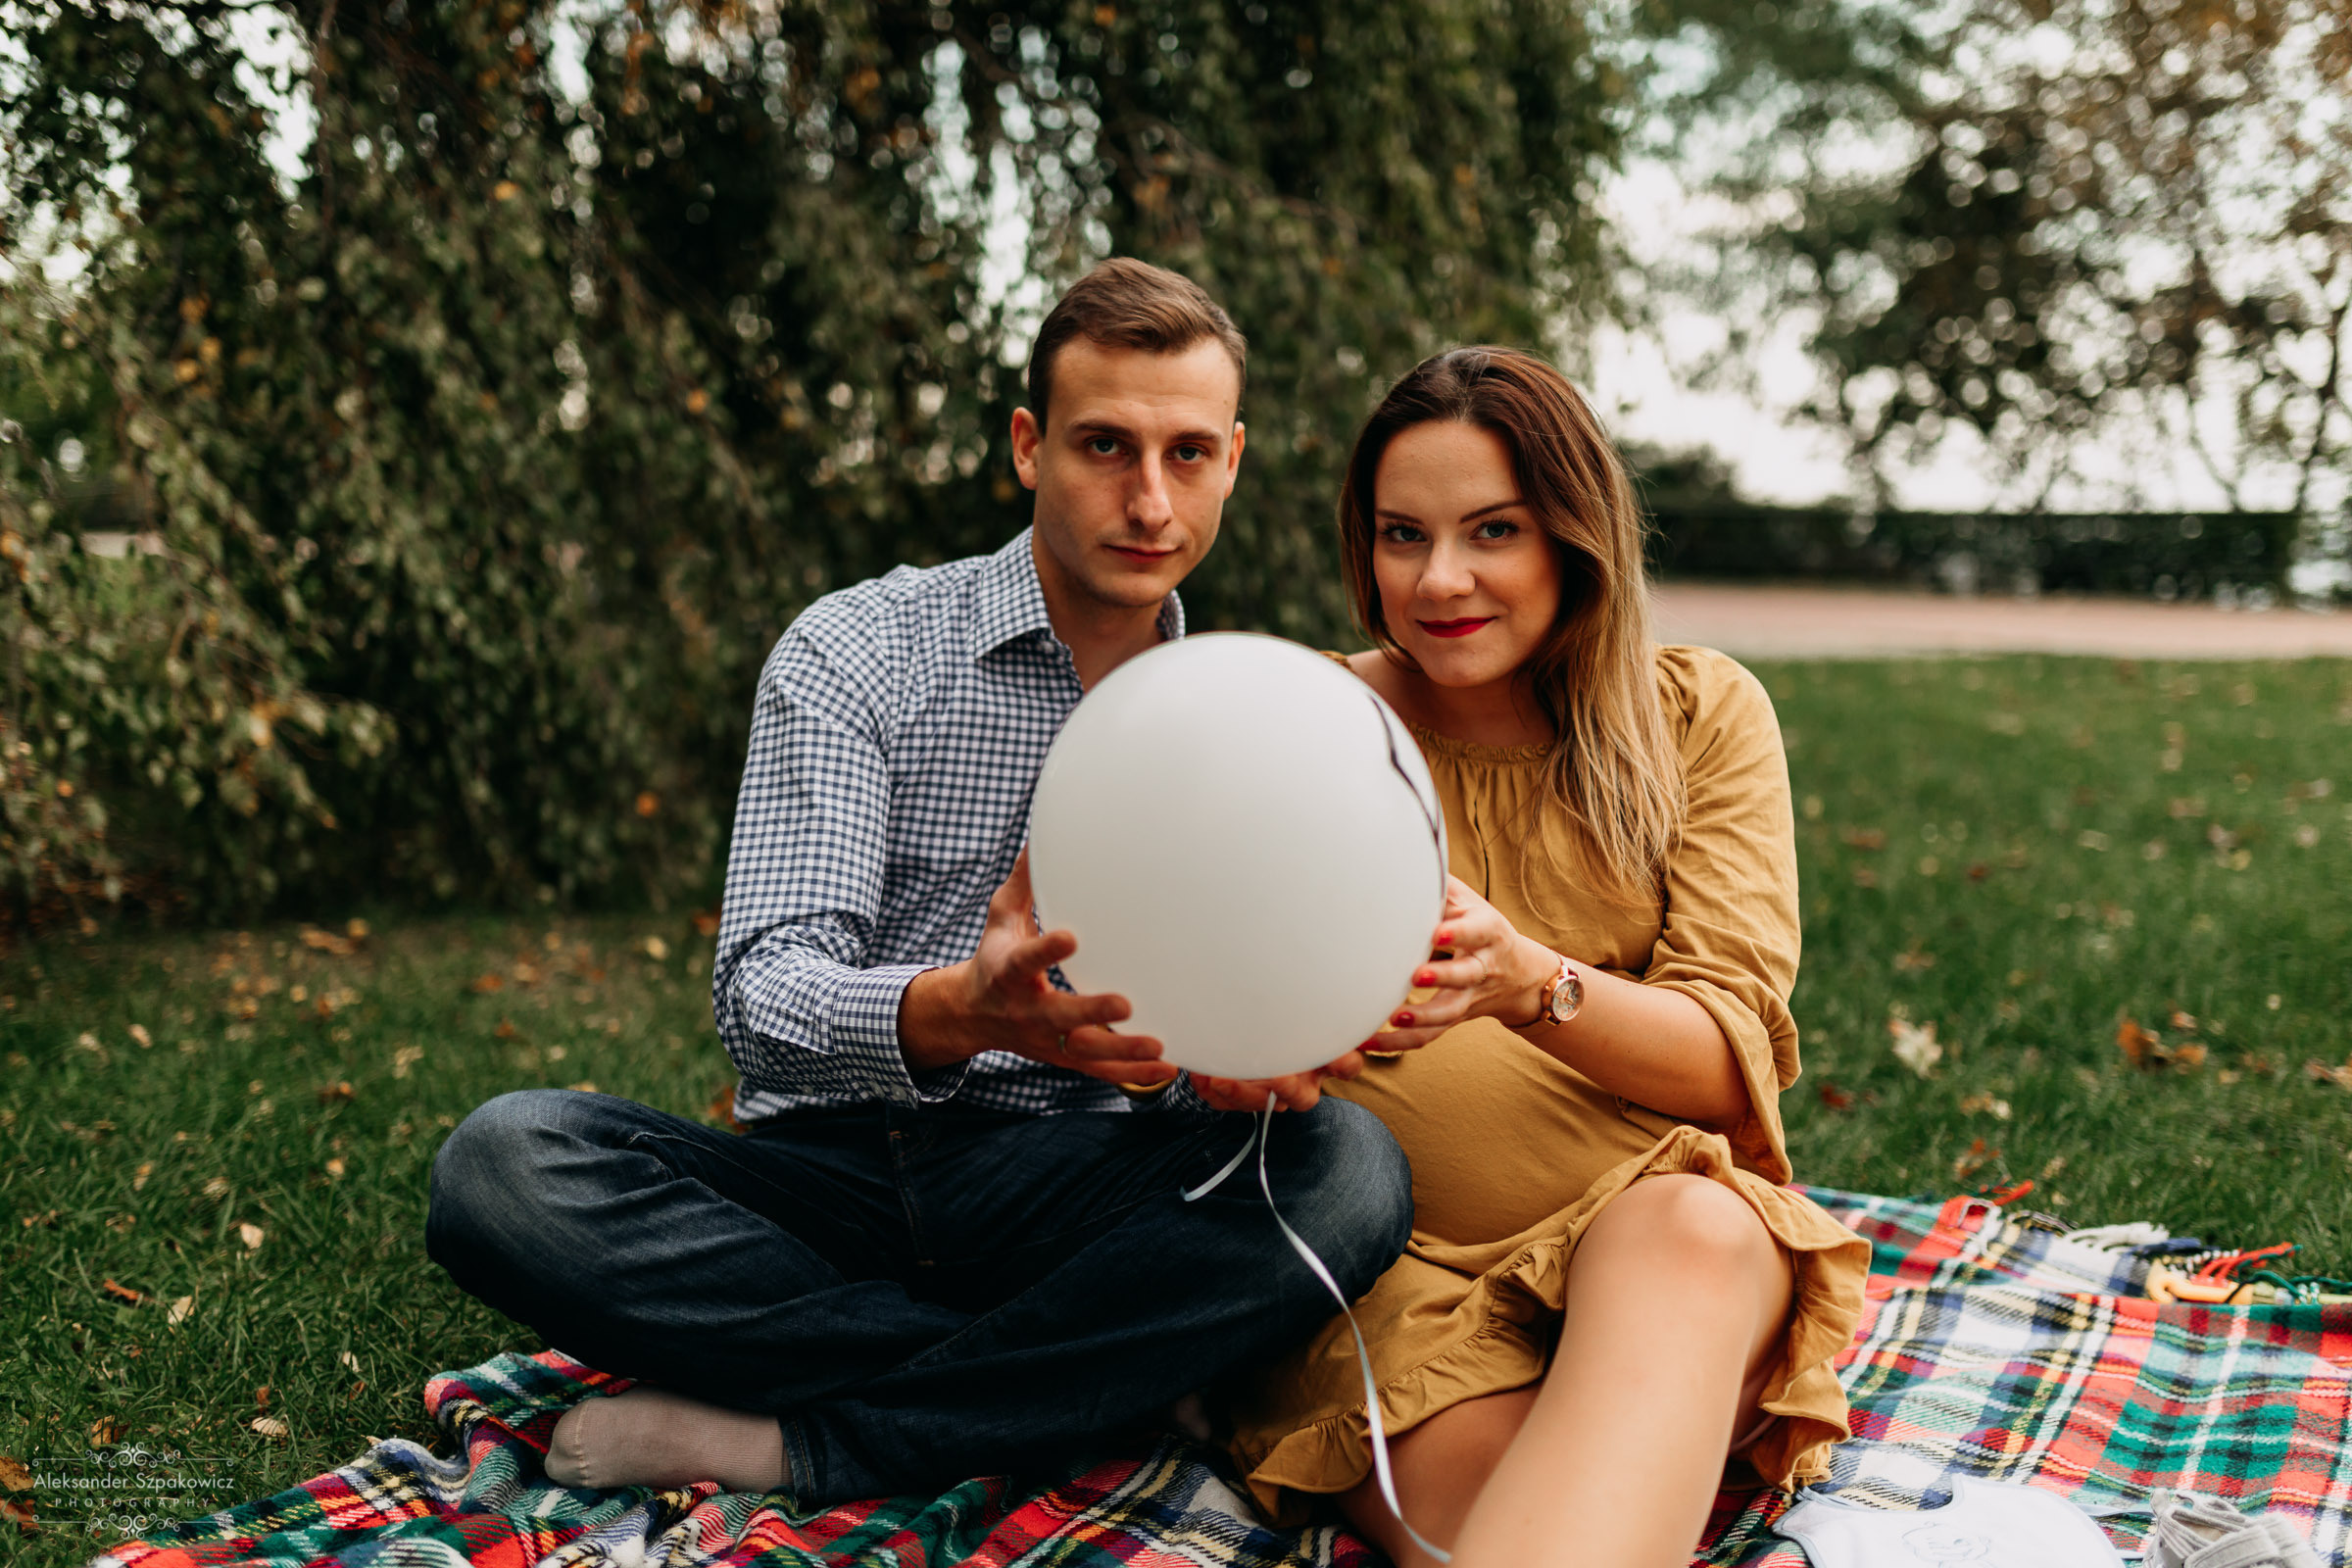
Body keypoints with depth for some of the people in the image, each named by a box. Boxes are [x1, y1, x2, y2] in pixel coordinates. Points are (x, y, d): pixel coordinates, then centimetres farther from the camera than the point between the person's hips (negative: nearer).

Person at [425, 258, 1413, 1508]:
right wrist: (964, 1009, -36)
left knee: (1347, 1173, -28)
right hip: (829, 1169, -1)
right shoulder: (855, 652, -2)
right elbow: (763, 1002, -14)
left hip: (1060, 1189, 2)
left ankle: (791, 1442, -24)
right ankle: (1052, 1375, -21)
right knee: (504, 1162, -28)